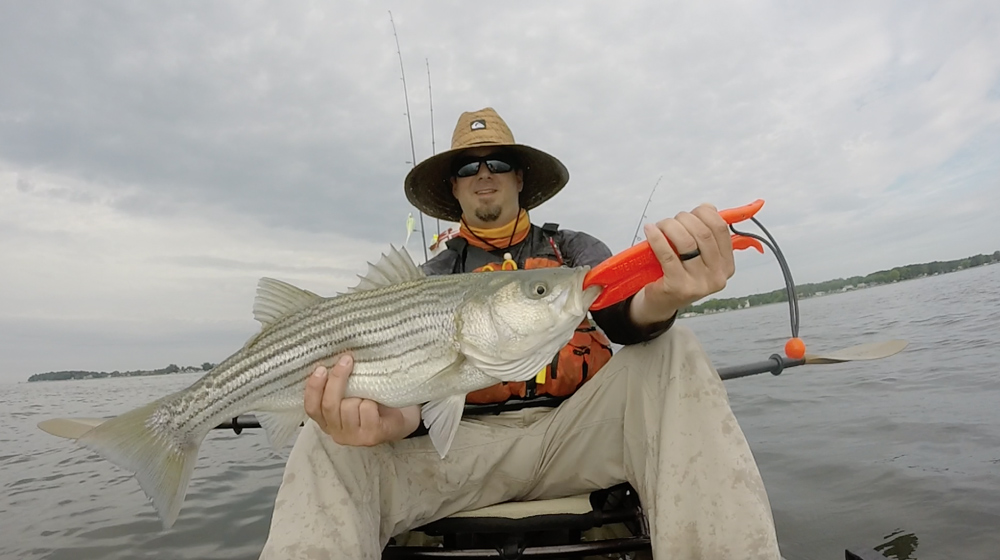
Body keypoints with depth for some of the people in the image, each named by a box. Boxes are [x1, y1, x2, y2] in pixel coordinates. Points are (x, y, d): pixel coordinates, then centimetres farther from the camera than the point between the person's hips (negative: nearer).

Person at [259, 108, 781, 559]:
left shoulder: (572, 249, 13)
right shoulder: (436, 274, 13)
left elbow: (622, 315, -9)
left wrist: (660, 298, -37)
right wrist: (394, 418, -28)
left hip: (574, 430, 1)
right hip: (468, 440, 0)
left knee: (671, 352, -25)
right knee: (329, 446, -25)